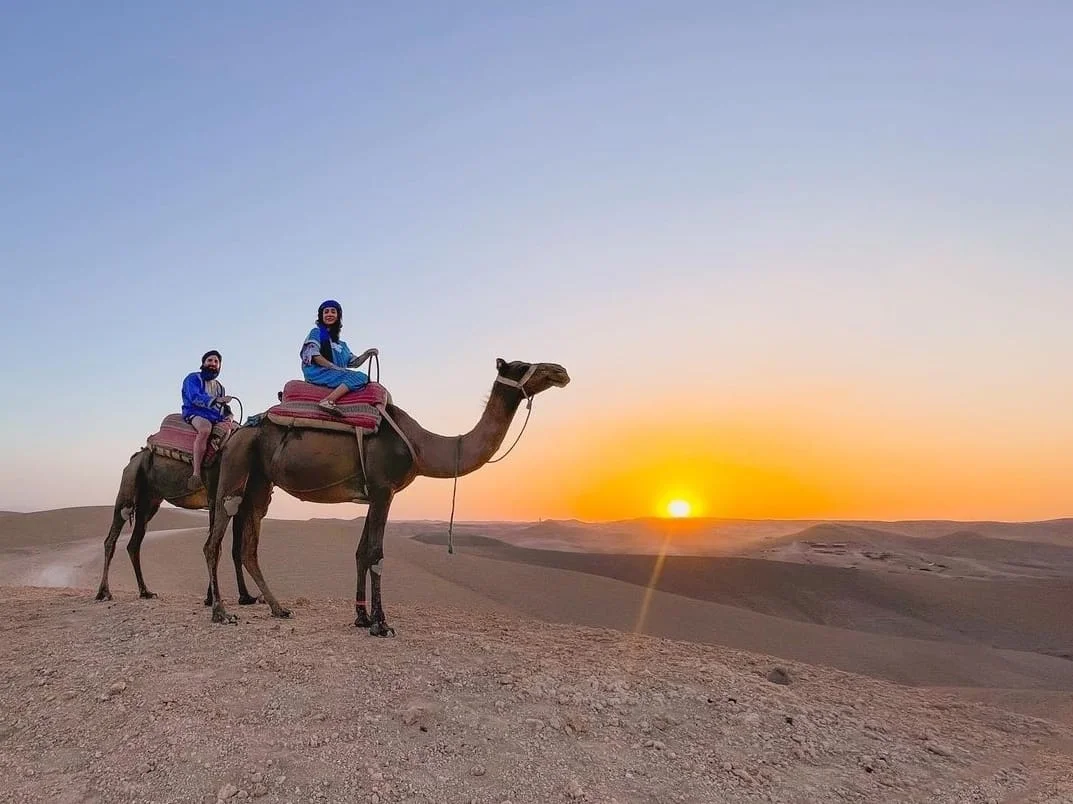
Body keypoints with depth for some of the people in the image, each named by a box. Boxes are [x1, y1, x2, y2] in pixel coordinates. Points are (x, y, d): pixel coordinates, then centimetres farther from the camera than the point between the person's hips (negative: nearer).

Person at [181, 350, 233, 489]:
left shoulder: (219, 386, 27)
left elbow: (223, 407, 25)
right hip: (194, 414, -7)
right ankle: (196, 473, -45)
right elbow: (194, 397, -11)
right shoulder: (193, 378, 7)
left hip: (216, 419, 7)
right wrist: (216, 400, -22)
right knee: (205, 428, -40)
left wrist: (228, 415, 2)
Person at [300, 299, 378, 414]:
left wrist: (367, 354, 4)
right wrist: (337, 368, -14)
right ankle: (327, 401, -39)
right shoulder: (317, 332, 7)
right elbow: (314, 356, -8)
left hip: (336, 376, 7)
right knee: (361, 377, -25)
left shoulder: (341, 344, 26)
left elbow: (354, 362, 23)